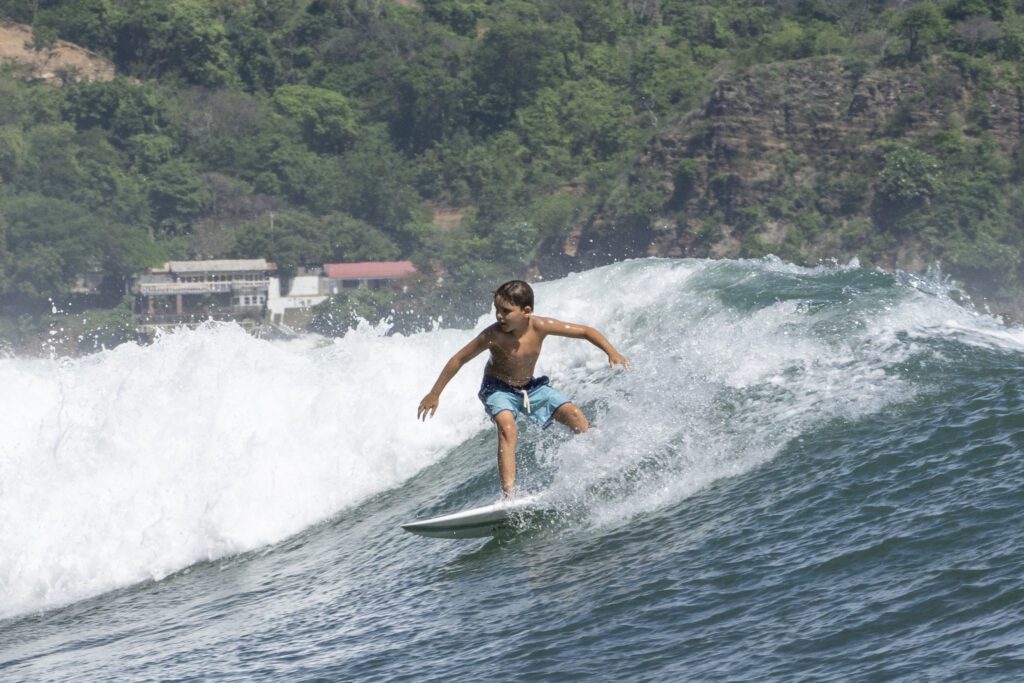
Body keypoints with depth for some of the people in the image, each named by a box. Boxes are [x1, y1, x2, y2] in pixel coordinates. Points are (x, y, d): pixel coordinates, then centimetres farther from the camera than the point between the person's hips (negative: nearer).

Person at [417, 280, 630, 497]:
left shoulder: (540, 327, -23)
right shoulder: (493, 336, -28)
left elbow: (586, 331, -14)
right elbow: (459, 360, -16)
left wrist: (612, 353, -26)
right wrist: (434, 395, -11)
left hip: (531, 386, 4)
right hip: (498, 388, -4)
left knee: (575, 415, -9)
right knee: (507, 428, -31)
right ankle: (509, 493, -39)